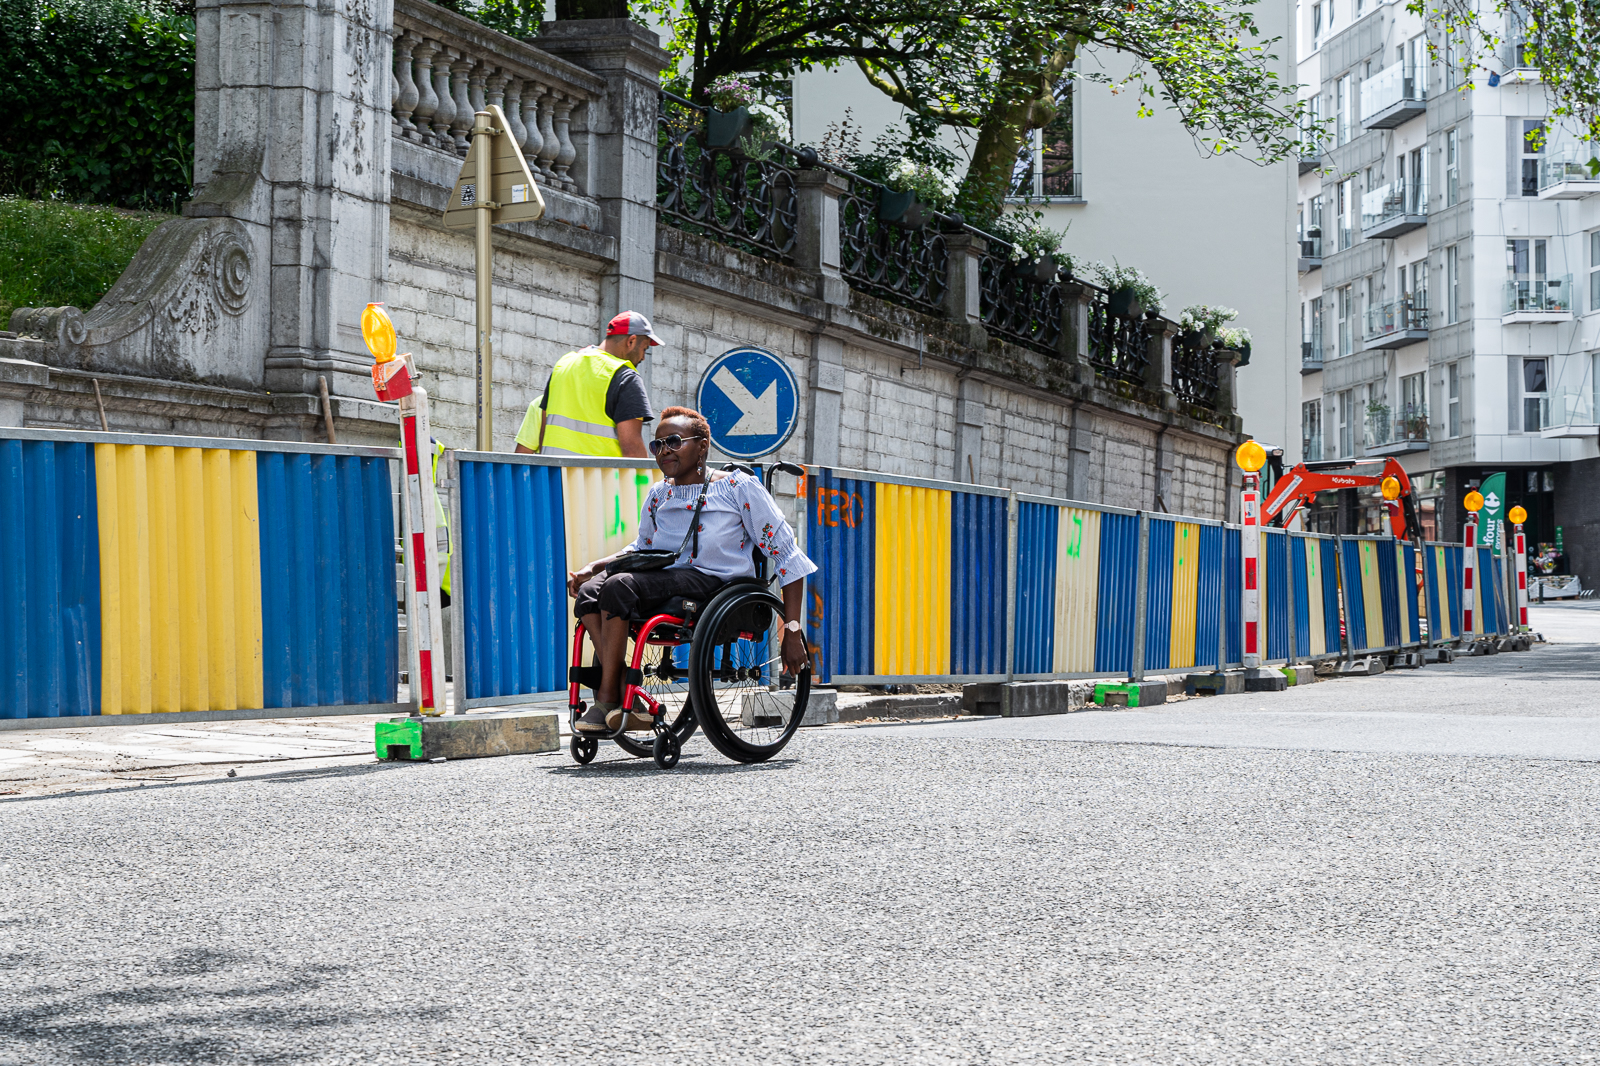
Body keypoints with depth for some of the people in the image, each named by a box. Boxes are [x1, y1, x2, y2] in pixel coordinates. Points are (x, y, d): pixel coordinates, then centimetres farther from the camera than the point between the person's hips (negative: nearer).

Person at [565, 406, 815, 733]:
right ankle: (626, 700, -29)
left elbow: (786, 555, -1)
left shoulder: (739, 487, 0)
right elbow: (641, 548, 32)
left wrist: (792, 632, -7)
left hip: (713, 583, -6)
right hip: (665, 581, 6)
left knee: (618, 588, -29)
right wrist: (593, 567, 10)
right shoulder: (658, 494, 17)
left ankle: (608, 700, -23)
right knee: (590, 591, -23)